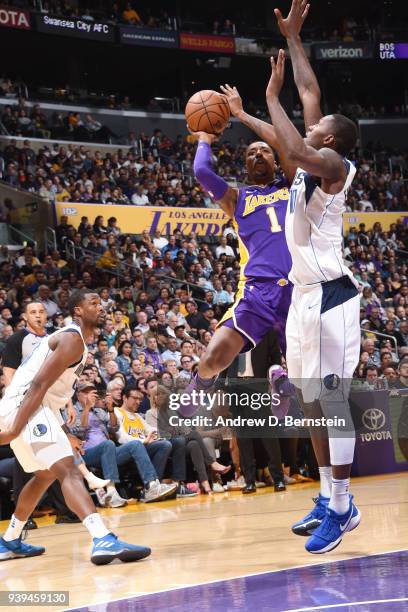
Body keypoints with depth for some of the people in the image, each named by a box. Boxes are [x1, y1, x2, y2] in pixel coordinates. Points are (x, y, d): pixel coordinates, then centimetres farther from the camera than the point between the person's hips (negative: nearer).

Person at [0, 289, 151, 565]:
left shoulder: (71, 337, 20)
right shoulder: (73, 339, -12)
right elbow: (38, 384, -21)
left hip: (38, 407, 11)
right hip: (25, 405, -11)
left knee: (45, 475, 27)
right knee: (68, 470, -24)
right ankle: (103, 540, -39)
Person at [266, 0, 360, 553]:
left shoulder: (334, 166, -12)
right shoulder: (314, 162, 11)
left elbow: (296, 149, -34)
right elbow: (309, 90, 20)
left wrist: (271, 97, -21)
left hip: (330, 296, -10)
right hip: (304, 294, 10)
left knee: (332, 403, -7)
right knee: (313, 404, 12)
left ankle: (342, 508, 0)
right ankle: (329, 500, 20)